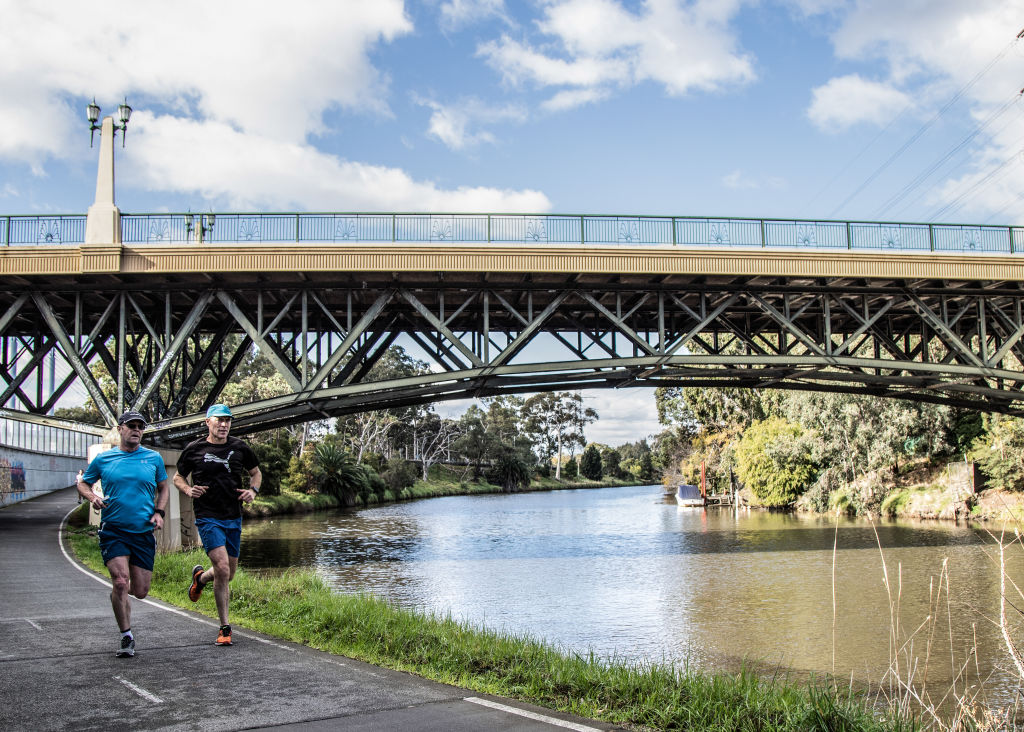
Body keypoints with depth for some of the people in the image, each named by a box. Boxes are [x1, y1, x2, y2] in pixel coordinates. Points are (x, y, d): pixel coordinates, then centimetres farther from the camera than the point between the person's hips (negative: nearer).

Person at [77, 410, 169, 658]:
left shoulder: (154, 458, 7)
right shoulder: (103, 459, 4)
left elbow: (163, 488, 19)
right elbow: (82, 483, 15)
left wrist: (159, 512, 2)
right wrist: (93, 498, -6)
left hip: (143, 532, 2)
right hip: (113, 529, -2)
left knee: (140, 591, 3)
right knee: (121, 581, -17)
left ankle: (118, 593, 40)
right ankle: (126, 636, 0)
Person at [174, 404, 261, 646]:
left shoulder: (240, 448, 5)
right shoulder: (194, 450, -2)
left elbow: (256, 472, 19)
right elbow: (178, 477, 11)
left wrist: (253, 490, -1)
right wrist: (188, 490, -10)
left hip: (233, 518, 4)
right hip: (207, 517, -4)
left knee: (228, 573, 11)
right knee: (222, 569, -18)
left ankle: (200, 577, 47)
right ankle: (225, 628, -5)